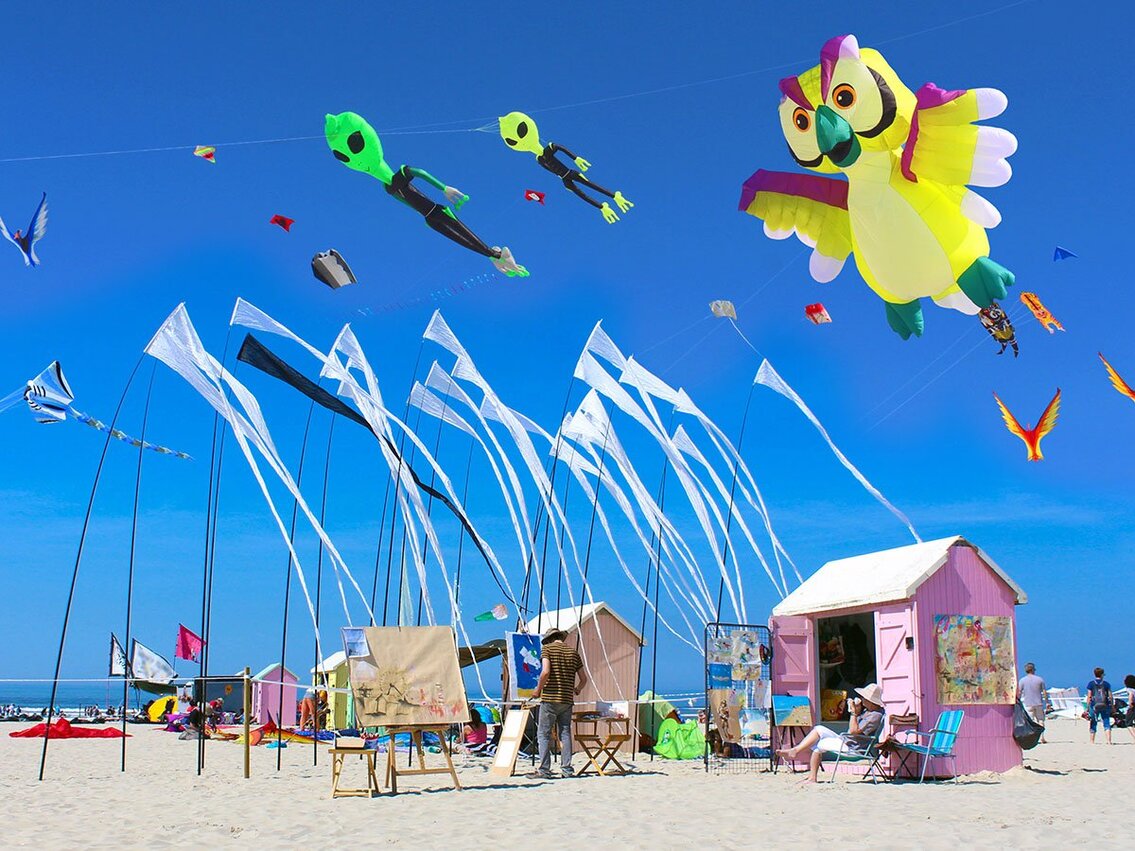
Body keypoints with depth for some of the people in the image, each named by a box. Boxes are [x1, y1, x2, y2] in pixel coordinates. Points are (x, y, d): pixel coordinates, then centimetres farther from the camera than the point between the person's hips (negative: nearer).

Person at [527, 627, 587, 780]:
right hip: (567, 700, 5)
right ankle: (567, 769, 8)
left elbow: (545, 671, -18)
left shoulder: (548, 649, -2)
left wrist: (538, 689, -5)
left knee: (544, 734, -1)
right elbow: (583, 679, 13)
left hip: (550, 699, -5)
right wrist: (577, 690, 33)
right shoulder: (573, 652, 13)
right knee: (565, 733, 10)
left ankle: (544, 770, -4)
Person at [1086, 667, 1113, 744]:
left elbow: (1089, 696, -3)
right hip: (1105, 706, 1)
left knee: (1093, 724, 7)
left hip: (1094, 706, -1)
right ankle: (1109, 741, -3)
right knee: (1107, 723, 6)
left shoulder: (1091, 684, 0)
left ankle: (1092, 742, 7)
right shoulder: (1106, 684, 3)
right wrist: (1112, 706, 11)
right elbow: (1110, 696, 2)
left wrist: (1088, 707, 2)